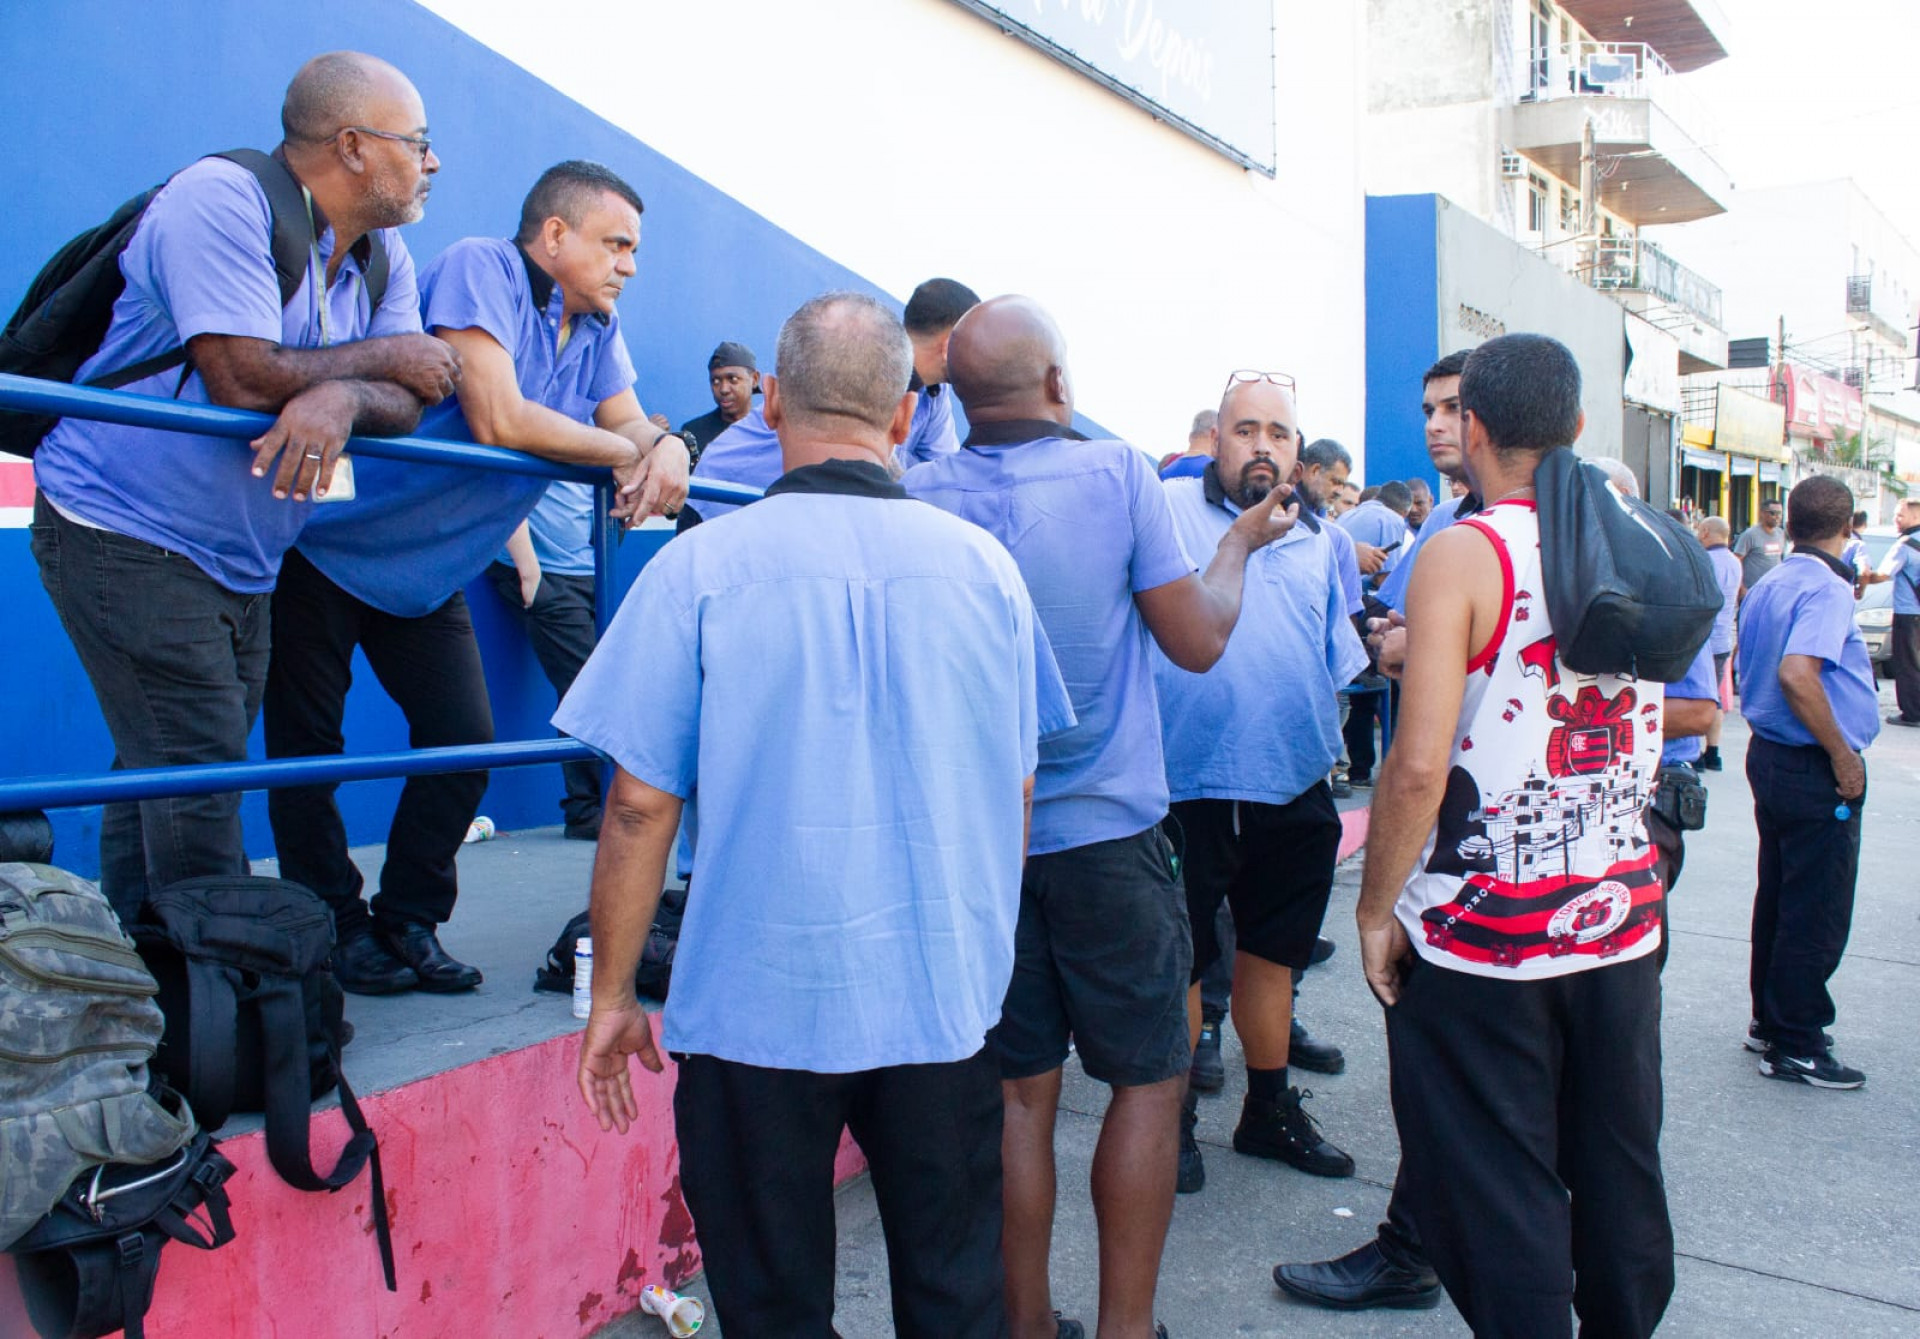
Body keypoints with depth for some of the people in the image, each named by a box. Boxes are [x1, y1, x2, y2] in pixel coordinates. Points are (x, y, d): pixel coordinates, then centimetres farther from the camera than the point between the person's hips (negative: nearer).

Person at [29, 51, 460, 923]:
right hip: (124, 534, -8)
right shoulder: (221, 199, -16)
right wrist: (381, 357, -11)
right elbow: (246, 378, -26)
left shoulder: (384, 259, 8)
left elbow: (406, 402, -4)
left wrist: (341, 400, -28)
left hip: (241, 562, 8)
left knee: (164, 776, 13)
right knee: (195, 770, -11)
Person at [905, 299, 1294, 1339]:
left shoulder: (918, 497, -4)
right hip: (1107, 833, -3)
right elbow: (1198, 641, -3)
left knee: (1019, 1087, 13)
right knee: (1147, 1081, 11)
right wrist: (1238, 544, 14)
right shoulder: (1118, 475, -10)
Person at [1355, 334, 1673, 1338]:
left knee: (1498, 1196, 6)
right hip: (1621, 919, 6)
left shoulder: (1463, 554, -14)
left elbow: (1419, 765, -22)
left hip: (1481, 934, -6)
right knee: (1619, 1178, 20)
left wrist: (1375, 911, -9)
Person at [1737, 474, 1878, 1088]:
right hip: (1815, 769, -9)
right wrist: (1843, 756, -22)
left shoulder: (1765, 586, 8)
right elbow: (1797, 674, -31)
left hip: (1768, 754, 9)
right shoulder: (1827, 588, -18)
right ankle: (1795, 1046, 9)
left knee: (1778, 895, 18)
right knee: (1817, 912, 1)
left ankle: (1769, 1020, 28)